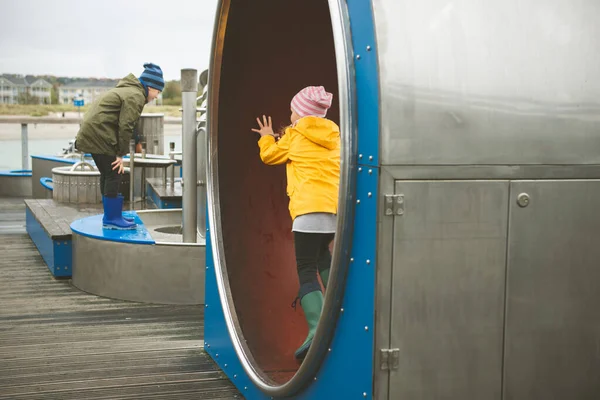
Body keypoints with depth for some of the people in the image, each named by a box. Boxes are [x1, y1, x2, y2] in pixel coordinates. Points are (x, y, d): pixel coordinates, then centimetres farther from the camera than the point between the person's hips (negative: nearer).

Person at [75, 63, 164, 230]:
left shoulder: (127, 90, 22)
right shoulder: (135, 96, -12)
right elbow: (125, 126, -18)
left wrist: (119, 152, 16)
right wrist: (121, 154, -12)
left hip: (90, 133, 11)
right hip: (99, 135, -11)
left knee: (107, 174, 16)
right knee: (113, 175, -6)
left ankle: (110, 216, 24)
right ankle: (112, 219, -1)